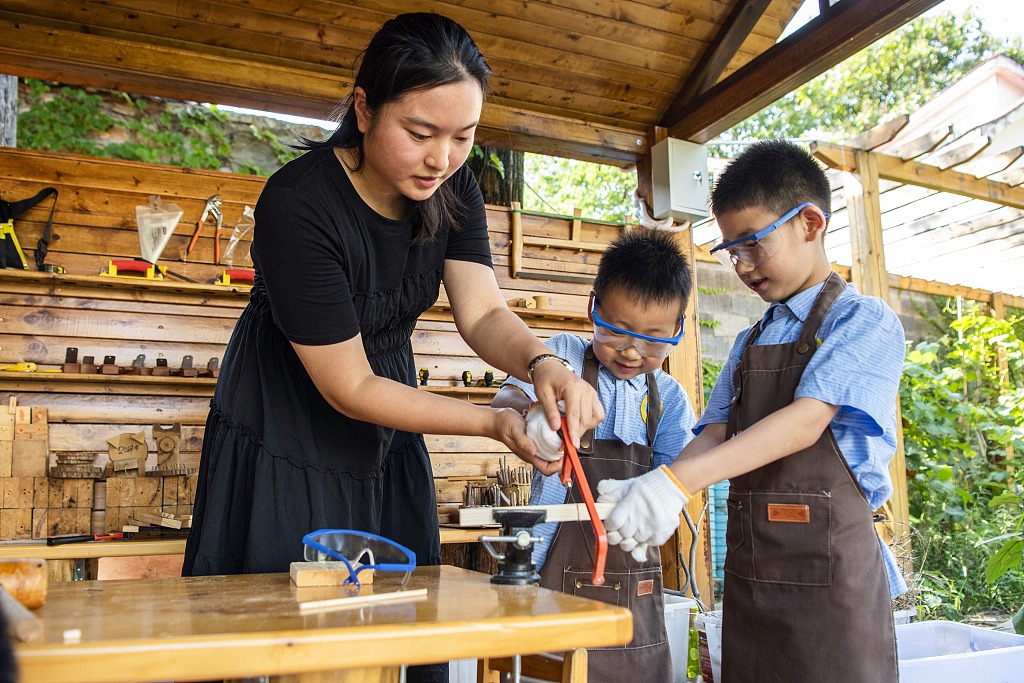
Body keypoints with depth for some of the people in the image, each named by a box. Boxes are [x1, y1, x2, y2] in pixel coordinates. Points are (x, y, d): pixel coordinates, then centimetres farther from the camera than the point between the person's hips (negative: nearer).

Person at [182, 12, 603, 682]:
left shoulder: (452, 188, -11)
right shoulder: (297, 204, -29)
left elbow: (483, 312, -14)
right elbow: (349, 388, -26)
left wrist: (543, 364, -36)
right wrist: (496, 423, -30)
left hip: (387, 438, 6)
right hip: (288, 434, -5)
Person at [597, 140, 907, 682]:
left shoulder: (866, 321, -5)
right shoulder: (749, 343, 17)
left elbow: (807, 420, -19)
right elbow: (715, 436, 7)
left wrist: (676, 481, -30)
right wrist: (647, 491, -13)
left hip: (828, 563, -6)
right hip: (748, 569, 6)